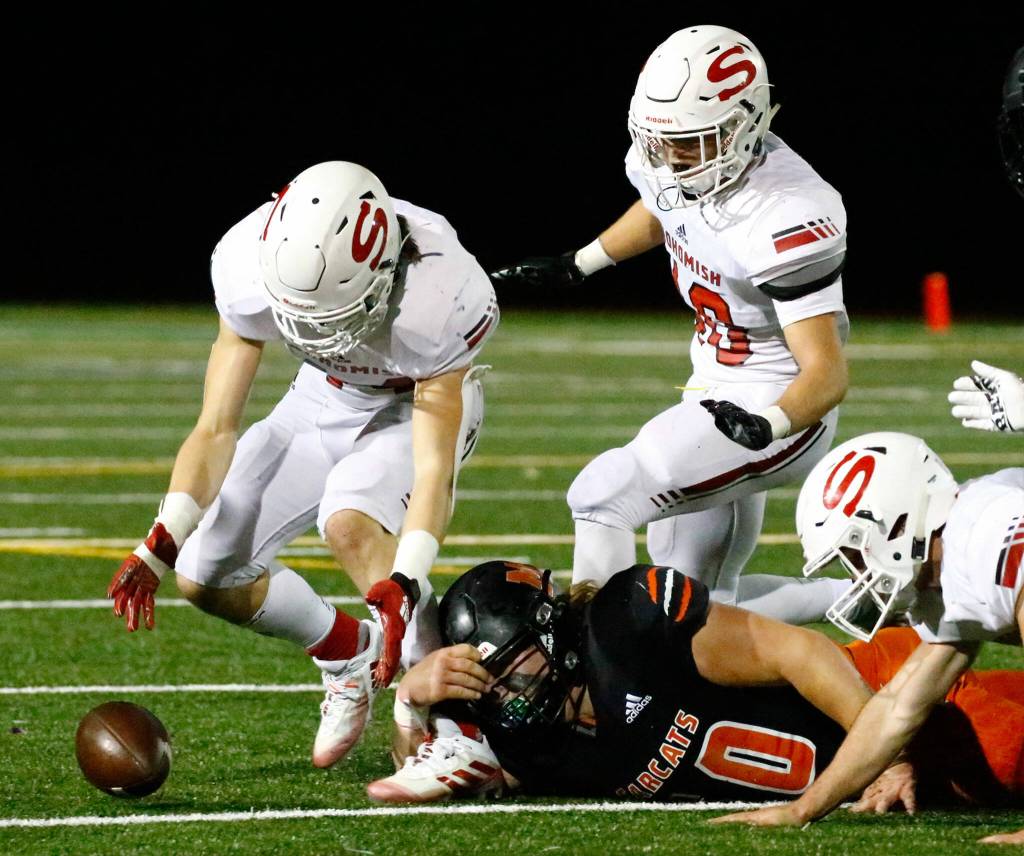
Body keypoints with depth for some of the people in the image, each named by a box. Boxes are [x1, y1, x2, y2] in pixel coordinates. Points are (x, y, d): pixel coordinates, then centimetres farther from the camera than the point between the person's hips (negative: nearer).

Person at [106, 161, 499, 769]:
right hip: (327, 399, 4)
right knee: (207, 578, -5)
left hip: (424, 401, -4)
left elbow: (434, 469, -34)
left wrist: (401, 587, -47)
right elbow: (216, 429, -21)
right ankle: (348, 656, 21)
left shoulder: (433, 300, -39)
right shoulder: (251, 270, -30)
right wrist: (161, 542, -33)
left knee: (349, 521, -35)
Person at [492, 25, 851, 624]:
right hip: (718, 394, 10)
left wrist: (766, 425, -47)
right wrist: (578, 266, 26)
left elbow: (829, 371, -29)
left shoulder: (786, 219, -30)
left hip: (781, 409, -9)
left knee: (602, 499, -21)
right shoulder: (674, 165, -5)